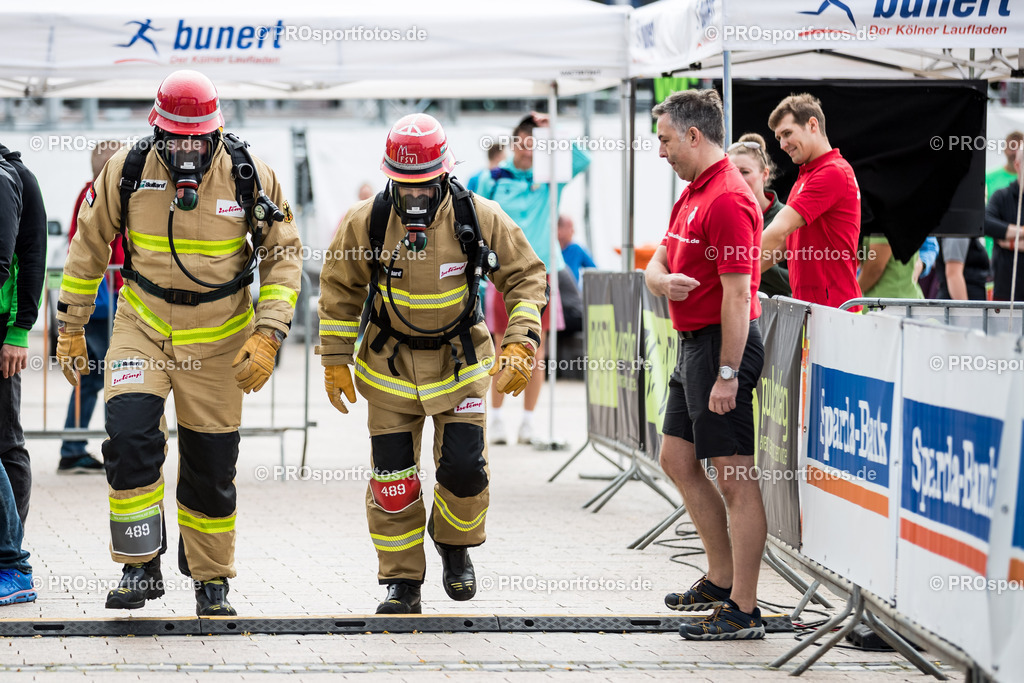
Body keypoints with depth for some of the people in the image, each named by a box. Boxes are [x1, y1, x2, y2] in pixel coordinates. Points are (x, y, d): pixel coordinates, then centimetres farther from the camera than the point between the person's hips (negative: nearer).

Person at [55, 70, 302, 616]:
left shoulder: (248, 176, -11)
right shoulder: (126, 171, -9)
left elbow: (284, 254, -2)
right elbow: (89, 245, 4)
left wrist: (267, 336, -12)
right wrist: (70, 327, 6)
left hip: (217, 337, 0)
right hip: (142, 325, 0)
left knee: (211, 463, 6)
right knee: (130, 436, -20)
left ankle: (211, 580, 25)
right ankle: (141, 568, -8)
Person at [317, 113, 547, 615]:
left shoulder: (479, 218, -12)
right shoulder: (365, 223, -11)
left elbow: (525, 277, -2)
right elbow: (338, 290, 3)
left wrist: (520, 345, -12)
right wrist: (335, 361, 4)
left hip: (459, 362, -1)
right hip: (390, 364, 1)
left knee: (464, 468, -10)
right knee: (392, 479, -1)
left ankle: (455, 544, 21)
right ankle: (402, 585, 12)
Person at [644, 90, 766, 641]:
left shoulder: (727, 200, -19)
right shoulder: (692, 193, 15)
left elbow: (737, 293, -23)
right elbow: (656, 264, 17)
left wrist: (728, 374, -24)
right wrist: (663, 280, -9)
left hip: (723, 345, -11)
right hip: (693, 344, 11)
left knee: (734, 476, -8)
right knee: (678, 460, 18)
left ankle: (743, 610, -6)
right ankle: (721, 578, 26)